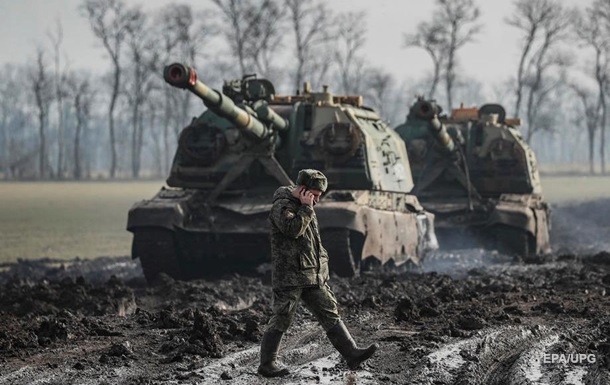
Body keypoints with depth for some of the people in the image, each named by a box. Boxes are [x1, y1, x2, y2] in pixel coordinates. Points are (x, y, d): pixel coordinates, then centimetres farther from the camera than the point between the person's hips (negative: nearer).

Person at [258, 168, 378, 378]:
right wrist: (306, 208, -19)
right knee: (281, 320, -2)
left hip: (313, 275, 9)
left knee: (330, 313, 3)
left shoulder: (304, 207, 17)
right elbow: (293, 229, -29)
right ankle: (267, 364, 8)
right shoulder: (281, 206, -12)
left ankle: (352, 354, 1)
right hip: (289, 276, -9)